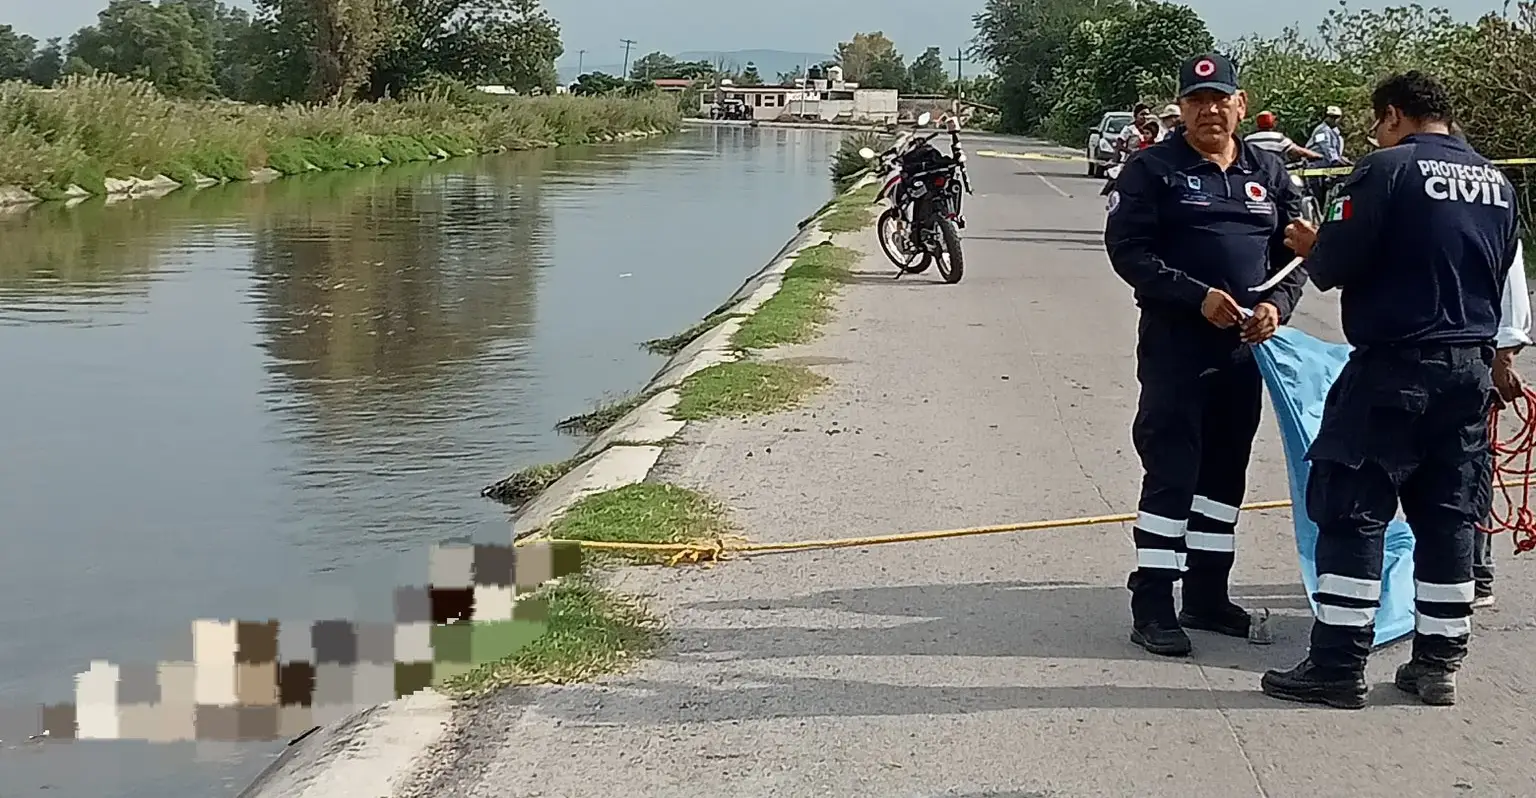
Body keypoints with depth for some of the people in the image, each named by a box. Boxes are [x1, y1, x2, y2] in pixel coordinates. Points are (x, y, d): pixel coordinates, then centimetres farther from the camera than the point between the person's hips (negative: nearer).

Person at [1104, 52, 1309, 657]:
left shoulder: (1269, 174, 12)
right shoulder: (1154, 169, -4)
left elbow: (1295, 251, 14)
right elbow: (1127, 248, -11)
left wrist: (1277, 302, -7)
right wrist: (1197, 296, -20)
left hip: (1244, 346, 6)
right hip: (1174, 341, -6)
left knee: (1225, 471, 13)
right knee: (1170, 471, -7)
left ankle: (1207, 595, 24)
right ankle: (1152, 607, -3)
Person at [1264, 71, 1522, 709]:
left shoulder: (1387, 169, -11)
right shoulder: (1497, 182, 11)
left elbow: (1334, 264, -13)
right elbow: (1499, 275, 17)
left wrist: (1311, 247, 7)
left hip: (1393, 368, -7)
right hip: (1471, 369, 7)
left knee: (1352, 513, -1)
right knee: (1448, 519, 12)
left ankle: (1338, 666, -1)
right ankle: (1438, 663, 16)